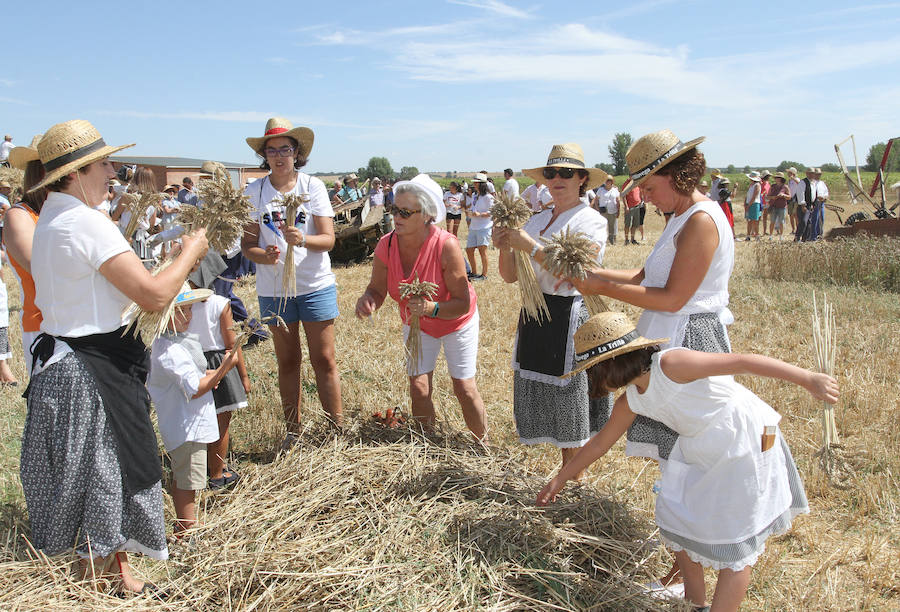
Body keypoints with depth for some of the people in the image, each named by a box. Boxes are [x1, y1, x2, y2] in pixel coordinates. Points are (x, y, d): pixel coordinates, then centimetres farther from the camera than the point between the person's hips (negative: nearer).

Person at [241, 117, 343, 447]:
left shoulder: (313, 186, -4)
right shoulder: (254, 191, 0)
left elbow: (328, 239, -9)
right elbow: (247, 244, 0)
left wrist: (302, 239, -30)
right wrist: (263, 255, -23)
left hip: (315, 284, -2)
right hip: (273, 288, 2)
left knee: (324, 360, 2)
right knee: (287, 362, 12)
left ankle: (338, 429, 15)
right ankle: (293, 431, 25)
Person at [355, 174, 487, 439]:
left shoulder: (446, 246, -34)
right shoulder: (386, 246, -22)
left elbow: (462, 303, -31)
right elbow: (377, 290, -13)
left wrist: (432, 308, -49)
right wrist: (367, 300, -36)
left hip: (456, 321, -3)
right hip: (416, 323, 3)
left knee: (464, 388, 3)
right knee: (419, 388, 2)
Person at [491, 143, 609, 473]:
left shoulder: (591, 221, -6)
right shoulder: (536, 221, 12)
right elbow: (511, 276, 10)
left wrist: (530, 247, -23)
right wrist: (505, 248, -10)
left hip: (571, 316, -6)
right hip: (534, 316, 7)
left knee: (568, 396, 1)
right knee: (541, 396, 10)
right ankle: (566, 470, 26)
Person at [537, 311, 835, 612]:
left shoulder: (671, 365, -28)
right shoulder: (630, 402, -3)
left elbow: (744, 361, -28)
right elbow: (599, 443, 11)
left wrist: (808, 379, -30)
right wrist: (560, 479, 18)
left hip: (746, 446, -8)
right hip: (697, 453, 8)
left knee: (734, 545, 2)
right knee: (677, 521, 16)